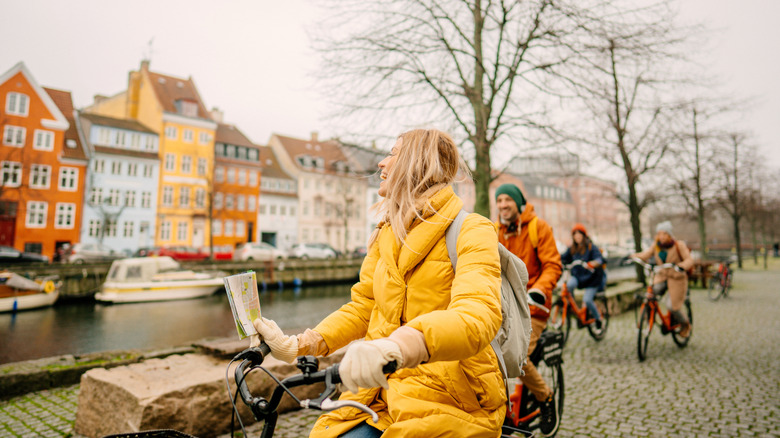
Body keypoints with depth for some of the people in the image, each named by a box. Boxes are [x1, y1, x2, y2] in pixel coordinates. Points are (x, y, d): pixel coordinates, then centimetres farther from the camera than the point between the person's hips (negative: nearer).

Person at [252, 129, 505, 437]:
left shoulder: (472, 232, -10)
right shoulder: (386, 234, 13)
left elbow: (477, 315, -28)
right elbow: (362, 306, 10)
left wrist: (397, 346, -46)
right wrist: (297, 345, -4)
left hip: (449, 400, -5)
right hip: (386, 391, 5)